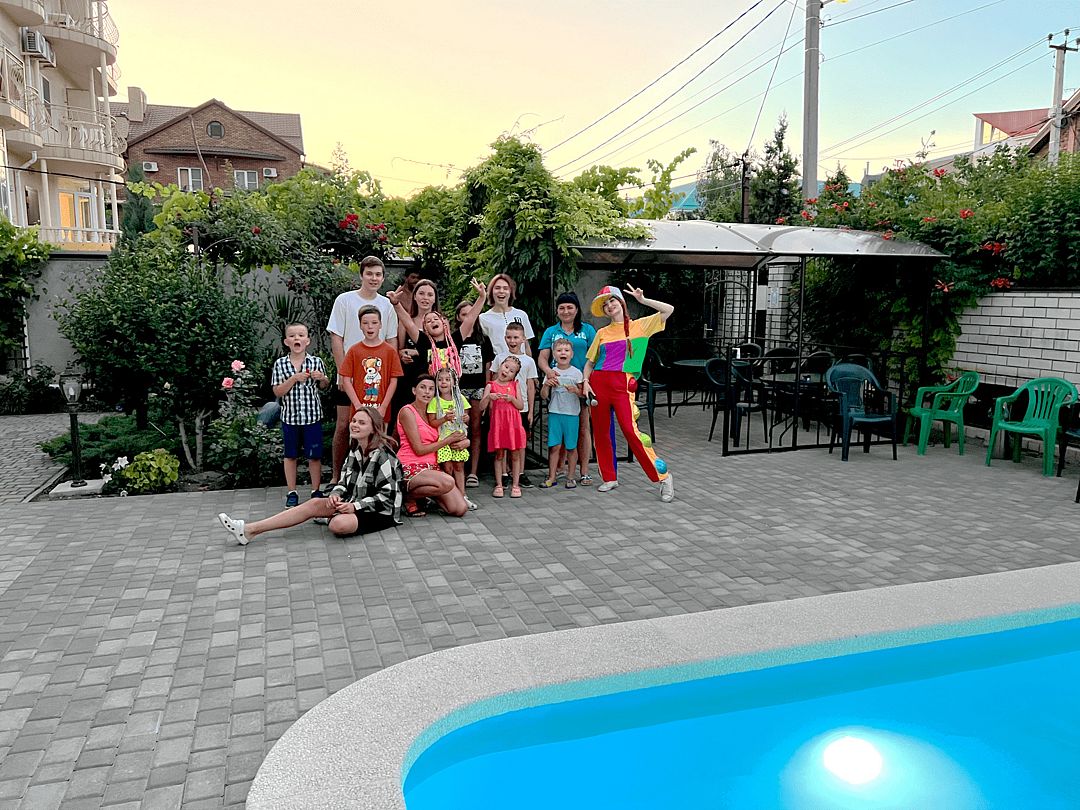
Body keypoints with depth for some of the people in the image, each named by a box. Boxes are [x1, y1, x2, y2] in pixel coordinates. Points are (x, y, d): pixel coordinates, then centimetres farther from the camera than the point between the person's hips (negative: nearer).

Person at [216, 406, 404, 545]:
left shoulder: (383, 456, -18)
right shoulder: (355, 451, 8)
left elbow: (387, 496, -20)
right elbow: (345, 482, 13)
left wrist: (355, 506, -23)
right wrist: (335, 495, -9)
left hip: (380, 512, -8)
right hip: (355, 504, 8)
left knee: (339, 525, -33)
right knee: (314, 504, -8)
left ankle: (331, 517, 5)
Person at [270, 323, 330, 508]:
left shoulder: (316, 362, -2)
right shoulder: (280, 364, -2)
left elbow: (324, 386, 13)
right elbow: (277, 392, -6)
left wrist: (322, 378, -9)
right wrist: (293, 379, -19)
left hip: (312, 416, 0)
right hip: (290, 417, 1)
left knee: (314, 456, 5)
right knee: (290, 455, 10)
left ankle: (316, 491, 19)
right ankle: (292, 493, 21)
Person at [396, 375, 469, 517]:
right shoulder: (407, 411, -5)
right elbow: (419, 450, -11)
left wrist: (464, 442, -9)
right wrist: (449, 439, -5)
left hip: (431, 467, 7)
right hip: (411, 468, -7)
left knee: (461, 509, -11)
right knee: (448, 482, -35)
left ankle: (426, 495, 15)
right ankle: (409, 497, -8)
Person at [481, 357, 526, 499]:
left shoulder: (515, 385, 7)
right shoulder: (491, 386, 3)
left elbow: (520, 406, 3)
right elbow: (482, 406, -3)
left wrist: (512, 399, -15)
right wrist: (488, 396, -21)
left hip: (514, 424, 1)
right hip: (498, 424, -1)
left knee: (515, 455, 4)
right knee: (499, 455, 4)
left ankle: (515, 485, 13)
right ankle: (499, 485, 12)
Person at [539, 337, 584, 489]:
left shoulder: (576, 373, 2)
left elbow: (583, 394, 3)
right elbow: (544, 396, 6)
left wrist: (576, 390, -17)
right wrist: (546, 385, -12)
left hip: (571, 413, -1)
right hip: (554, 413, 1)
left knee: (571, 446, 4)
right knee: (554, 446, 0)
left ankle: (570, 477, 16)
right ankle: (552, 477, 8)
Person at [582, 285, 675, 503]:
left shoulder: (639, 326, 8)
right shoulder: (602, 333, 15)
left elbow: (669, 310, 0)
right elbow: (590, 362, 18)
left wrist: (642, 300, -1)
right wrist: (585, 382, 1)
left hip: (622, 384, -4)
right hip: (598, 382, 4)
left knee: (631, 431, -15)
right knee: (600, 432, 4)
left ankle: (663, 476, -7)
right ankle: (609, 478, 19)